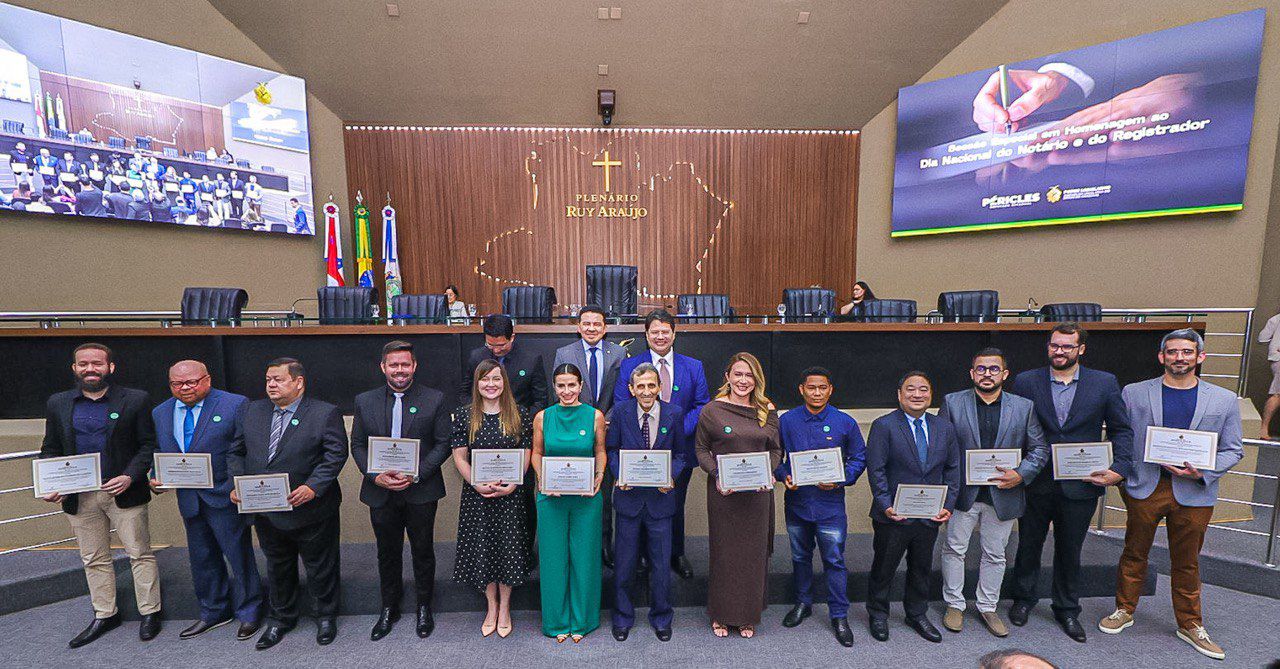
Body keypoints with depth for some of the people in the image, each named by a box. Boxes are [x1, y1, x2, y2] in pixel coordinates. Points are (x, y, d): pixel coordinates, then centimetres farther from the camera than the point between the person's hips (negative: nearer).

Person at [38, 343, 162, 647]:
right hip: (79, 497, 4)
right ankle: (104, 615, 31)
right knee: (94, 560, 16)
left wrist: (130, 476, -18)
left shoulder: (136, 400, -4)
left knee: (140, 554, 4)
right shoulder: (57, 404, 7)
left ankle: (150, 613, 17)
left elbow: (149, 445, -5)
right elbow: (50, 450, 10)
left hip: (124, 492, -3)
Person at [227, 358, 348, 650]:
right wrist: (237, 483, -6)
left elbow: (336, 454, -15)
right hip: (265, 513, 5)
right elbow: (236, 452, 9)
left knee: (320, 567, 12)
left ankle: (326, 616, 34)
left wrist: (312, 487, -25)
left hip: (310, 510, -4)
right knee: (277, 568, 23)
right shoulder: (251, 412, 5)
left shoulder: (326, 413, -12)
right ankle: (281, 618, 44)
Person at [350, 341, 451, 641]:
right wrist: (375, 476, -12)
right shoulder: (365, 401, 2)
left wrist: (416, 474, -17)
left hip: (421, 491, -2)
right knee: (387, 552, 19)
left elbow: (443, 443, -7)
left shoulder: (434, 399, -7)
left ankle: (424, 607, 34)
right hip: (380, 493, 2)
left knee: (423, 551, 13)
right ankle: (389, 608, 40)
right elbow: (357, 445, 3)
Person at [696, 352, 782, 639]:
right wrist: (717, 476, -16)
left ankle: (748, 616, 33)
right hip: (723, 493, -2)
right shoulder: (711, 410, -6)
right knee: (723, 552, 9)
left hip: (757, 493, 3)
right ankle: (721, 615, 30)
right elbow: (702, 450, -1)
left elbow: (776, 450, 8)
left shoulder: (768, 411, 3)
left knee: (754, 553, 13)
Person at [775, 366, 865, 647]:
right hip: (796, 501, 2)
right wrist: (784, 477, -12)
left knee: (834, 561, 6)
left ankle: (839, 616, 25)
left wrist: (840, 480, -12)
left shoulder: (845, 423, -4)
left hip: (830, 504, -1)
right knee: (800, 557, 18)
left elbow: (859, 458, 2)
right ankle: (803, 603, 38)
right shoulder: (786, 421, -3)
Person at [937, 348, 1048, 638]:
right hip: (962, 492, -1)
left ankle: (988, 607, 35)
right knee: (954, 549, 9)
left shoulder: (1024, 407, 1)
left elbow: (1039, 449, 3)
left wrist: (1021, 474, -12)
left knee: (995, 554, 16)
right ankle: (955, 605, 27)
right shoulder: (952, 402, -4)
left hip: (1003, 494, 2)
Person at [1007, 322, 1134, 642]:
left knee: (1070, 551, 17)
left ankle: (1067, 609, 37)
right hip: (1035, 484, -1)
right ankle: (1024, 598, 35)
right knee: (1028, 545, 15)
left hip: (1080, 485, 1)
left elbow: (1122, 430, 2)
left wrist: (1119, 468, -11)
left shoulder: (1105, 383, -1)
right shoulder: (1025, 382, -5)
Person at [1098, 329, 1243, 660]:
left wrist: (1203, 472, -12)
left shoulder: (1225, 400, 2)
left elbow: (1233, 450, 5)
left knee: (1187, 563, 14)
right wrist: (1122, 477, -7)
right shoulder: (1134, 393, -1)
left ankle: (1190, 625, 33)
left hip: (1194, 493, 1)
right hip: (1144, 488, -1)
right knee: (1134, 554, 12)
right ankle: (1124, 610, 27)